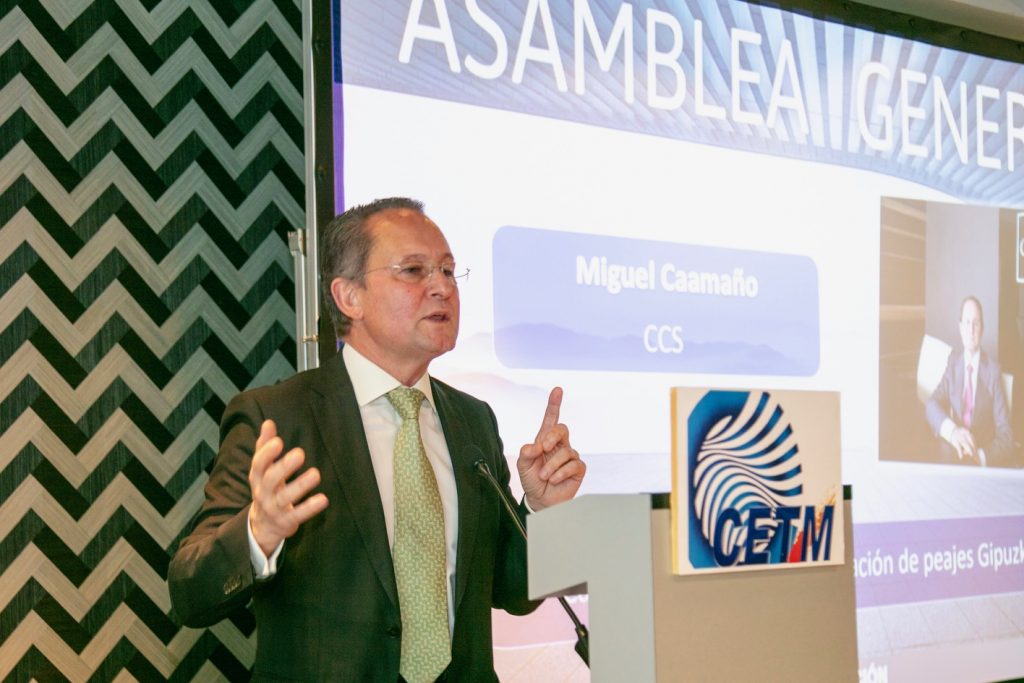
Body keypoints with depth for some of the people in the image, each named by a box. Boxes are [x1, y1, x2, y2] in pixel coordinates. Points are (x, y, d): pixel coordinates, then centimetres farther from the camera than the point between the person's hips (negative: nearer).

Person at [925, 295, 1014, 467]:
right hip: (954, 451, 2)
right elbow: (931, 405, -3)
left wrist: (982, 458, -27)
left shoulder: (993, 370, -2)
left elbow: (1005, 435, -7)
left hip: (983, 458, -2)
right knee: (948, 448, -29)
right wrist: (952, 431, -26)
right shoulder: (953, 361, 9)